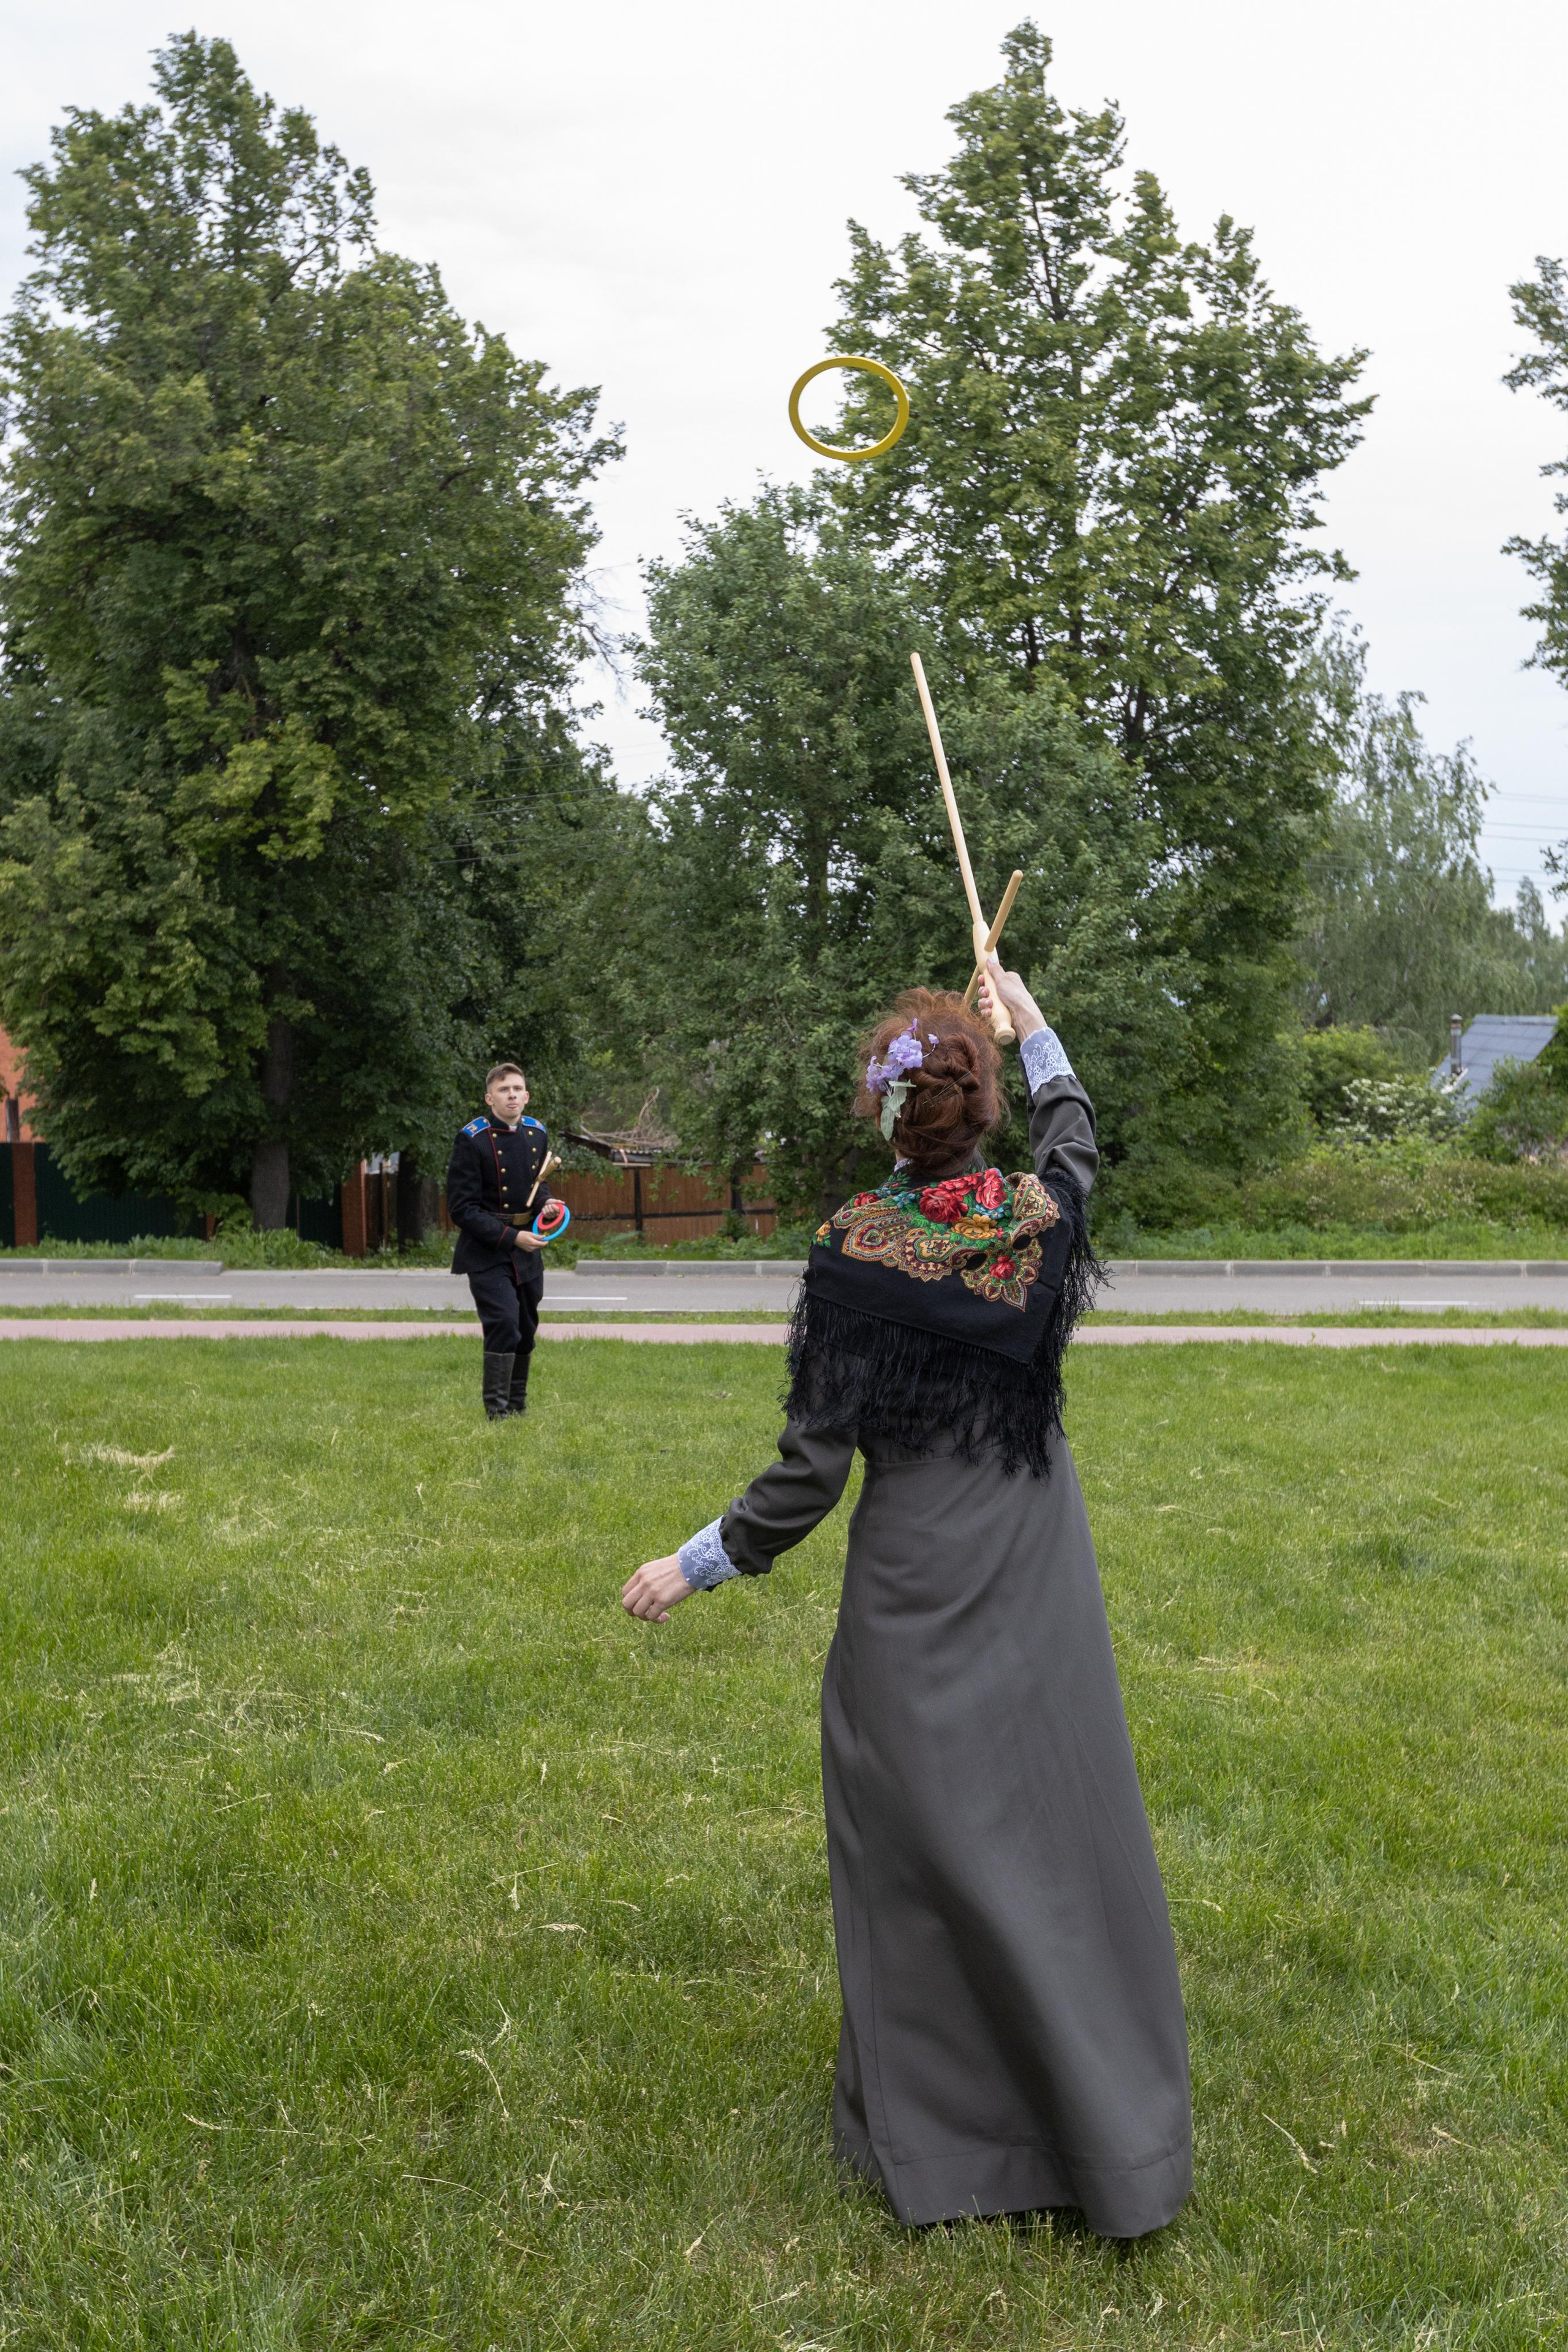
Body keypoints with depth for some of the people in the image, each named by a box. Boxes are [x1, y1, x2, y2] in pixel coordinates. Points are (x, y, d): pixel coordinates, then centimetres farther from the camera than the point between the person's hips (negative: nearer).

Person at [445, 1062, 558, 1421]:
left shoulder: (537, 1135, 6)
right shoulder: (473, 1140, -13)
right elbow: (462, 1209, -14)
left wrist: (546, 1202, -1)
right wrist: (511, 1238, -19)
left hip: (527, 1249, 6)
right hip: (486, 1250, -6)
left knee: (526, 1328, 12)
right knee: (504, 1321, -18)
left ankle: (517, 1406, 27)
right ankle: (496, 1411, -9)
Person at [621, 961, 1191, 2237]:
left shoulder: (854, 1255, -15)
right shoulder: (1044, 1215, -6)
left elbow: (812, 1467, -13)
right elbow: (1072, 1133, 21)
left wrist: (697, 1565, -1)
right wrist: (1033, 1026, 36)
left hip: (916, 1582, -3)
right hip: (1042, 1572, 3)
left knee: (921, 1838, 9)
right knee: (1065, 1823, 12)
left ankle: (928, 2128, 22)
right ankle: (1113, 2137, 23)